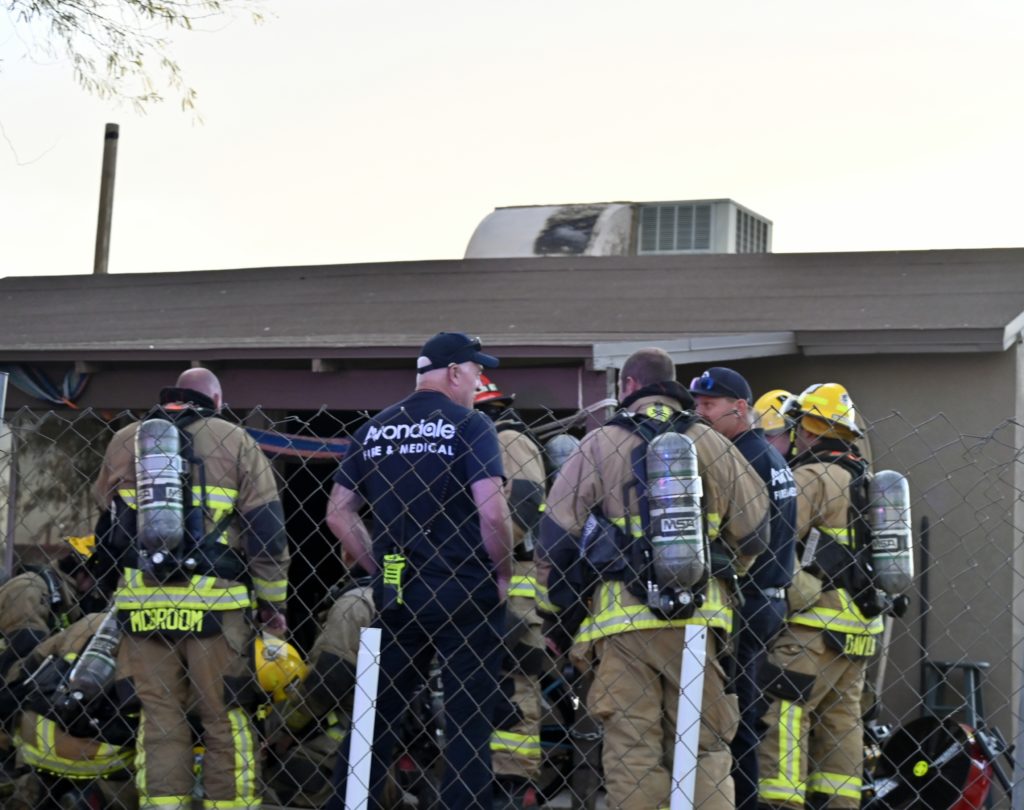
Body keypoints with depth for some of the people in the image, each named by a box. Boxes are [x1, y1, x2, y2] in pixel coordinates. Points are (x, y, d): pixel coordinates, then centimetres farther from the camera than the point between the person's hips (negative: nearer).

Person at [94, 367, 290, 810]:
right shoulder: (235, 441, 2)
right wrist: (273, 601, 7)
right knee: (225, 717, 5)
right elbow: (266, 529, 0)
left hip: (142, 603, 3)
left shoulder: (123, 441, 11)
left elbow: (106, 512, 22)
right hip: (212, 603, -3)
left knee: (159, 716, 9)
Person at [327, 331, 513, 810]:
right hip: (462, 591, -5)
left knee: (379, 712, 14)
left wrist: (380, 569, 14)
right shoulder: (470, 425, -7)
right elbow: (491, 511, -17)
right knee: (468, 718, 3)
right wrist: (503, 576, -4)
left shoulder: (374, 429, 10)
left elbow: (337, 514, 10)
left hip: (393, 592, 5)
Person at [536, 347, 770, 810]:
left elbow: (556, 537, 1)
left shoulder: (600, 446, 1)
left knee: (632, 751, 1)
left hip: (623, 617, -2)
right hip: (699, 616, 2)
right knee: (705, 747, 8)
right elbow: (753, 529, 13)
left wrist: (556, 616, 9)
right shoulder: (713, 446, 8)